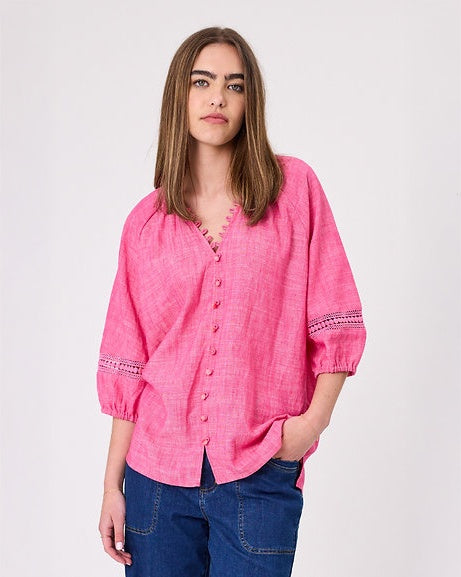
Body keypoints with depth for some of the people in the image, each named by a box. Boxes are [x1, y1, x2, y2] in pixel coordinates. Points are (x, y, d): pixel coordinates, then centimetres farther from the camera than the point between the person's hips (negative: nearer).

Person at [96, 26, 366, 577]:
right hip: (157, 473, 2)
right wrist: (112, 484, 4)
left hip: (259, 475, -1)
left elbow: (336, 322, 0)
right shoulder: (146, 221, 4)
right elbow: (126, 367, 5)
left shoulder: (293, 186, 0)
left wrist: (316, 416, -12)